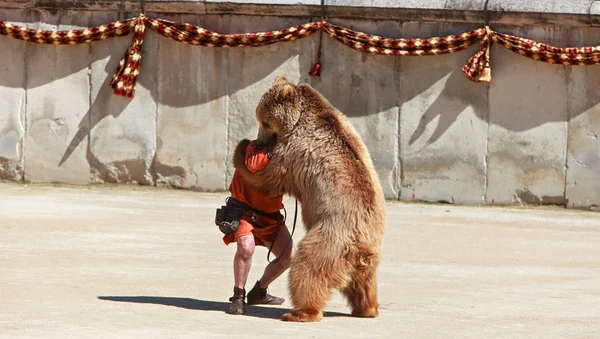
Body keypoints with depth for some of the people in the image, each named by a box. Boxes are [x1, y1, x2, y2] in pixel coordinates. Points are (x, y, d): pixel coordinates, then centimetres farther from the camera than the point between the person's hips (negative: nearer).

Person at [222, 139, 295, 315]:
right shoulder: (255, 147, -17)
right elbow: (253, 165, -38)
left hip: (270, 214, 6)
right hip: (245, 210, -6)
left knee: (288, 256, 2)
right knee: (246, 247, -31)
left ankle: (258, 292, 24)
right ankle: (238, 296, -13)